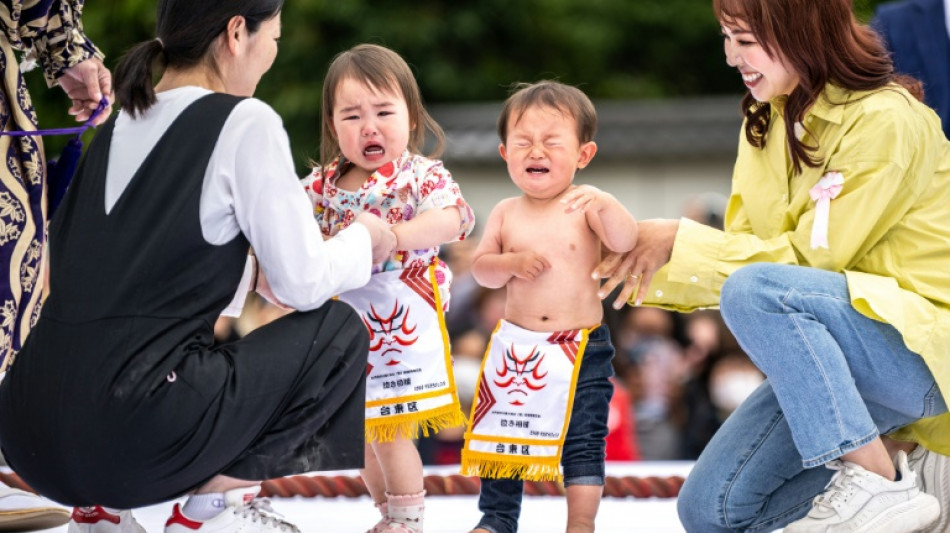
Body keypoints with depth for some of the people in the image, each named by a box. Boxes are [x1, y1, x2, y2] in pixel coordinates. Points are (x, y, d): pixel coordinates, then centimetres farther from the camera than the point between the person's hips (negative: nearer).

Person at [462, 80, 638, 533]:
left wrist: (605, 204, -38)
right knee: (504, 435, 12)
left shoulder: (584, 208, -7)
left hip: (581, 347, -3)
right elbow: (481, 268, 3)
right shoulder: (506, 214, 2)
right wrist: (513, 262, -17)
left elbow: (625, 242, -21)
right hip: (516, 344, 3)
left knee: (583, 439, -3)